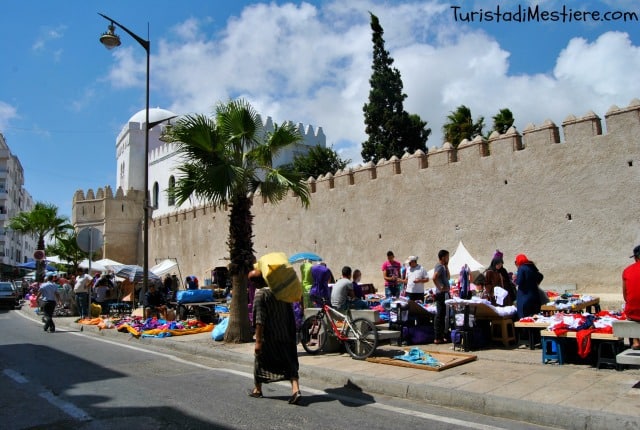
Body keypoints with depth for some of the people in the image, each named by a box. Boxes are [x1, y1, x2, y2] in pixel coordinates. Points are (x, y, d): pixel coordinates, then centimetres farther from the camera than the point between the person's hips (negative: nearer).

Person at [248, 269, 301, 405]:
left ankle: (257, 389, 31)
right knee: (290, 362, 7)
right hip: (286, 334, 5)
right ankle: (296, 390, -7)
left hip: (269, 336, -5)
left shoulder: (260, 294, -15)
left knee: (260, 359, 17)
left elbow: (260, 320, -19)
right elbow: (290, 314, 10)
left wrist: (258, 341, -17)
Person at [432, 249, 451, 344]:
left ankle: (441, 335, 20)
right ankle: (438, 338, -4)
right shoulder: (439, 266, -14)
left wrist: (446, 266, 15)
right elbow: (434, 278, -29)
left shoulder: (442, 266, 17)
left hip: (444, 294, 10)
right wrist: (440, 288, -22)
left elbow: (448, 277, 23)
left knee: (442, 315, 13)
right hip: (441, 294, -10)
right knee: (440, 315, -7)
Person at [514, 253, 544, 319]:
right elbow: (540, 276, 27)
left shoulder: (521, 268, -12)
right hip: (535, 296, 7)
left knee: (524, 319, -4)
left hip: (525, 297, -7)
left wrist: (515, 278, 0)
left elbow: (519, 282, -19)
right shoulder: (532, 267, 11)